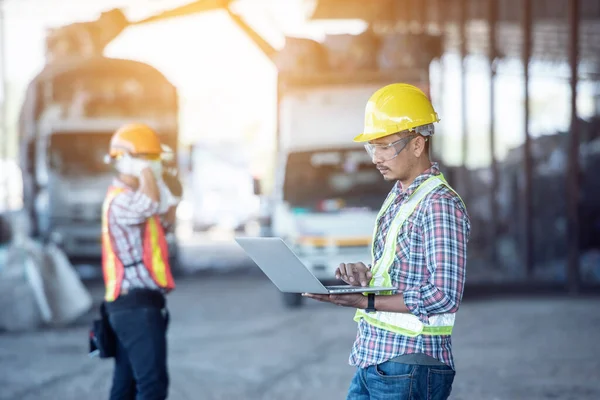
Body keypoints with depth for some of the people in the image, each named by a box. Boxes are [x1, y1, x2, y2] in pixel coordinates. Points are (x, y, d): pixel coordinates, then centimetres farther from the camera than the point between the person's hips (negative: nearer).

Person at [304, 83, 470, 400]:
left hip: (409, 371, -9)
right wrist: (363, 273, 1)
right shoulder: (398, 196, 14)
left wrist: (365, 302, -20)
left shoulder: (440, 205, -15)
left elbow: (444, 296, -21)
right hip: (372, 362, 9)